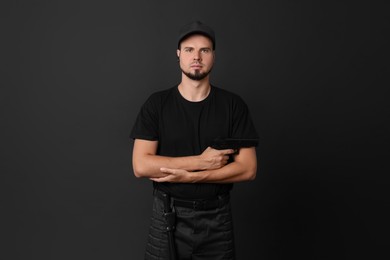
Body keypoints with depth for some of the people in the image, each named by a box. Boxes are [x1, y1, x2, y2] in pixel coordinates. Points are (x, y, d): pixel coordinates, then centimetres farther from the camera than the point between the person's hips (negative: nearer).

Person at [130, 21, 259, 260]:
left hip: (217, 218, 1)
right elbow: (141, 166, -12)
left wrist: (188, 176, -17)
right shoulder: (157, 104, -5)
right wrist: (201, 162, -18)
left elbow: (248, 168, -9)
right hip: (169, 216, 0)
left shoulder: (233, 105, -4)